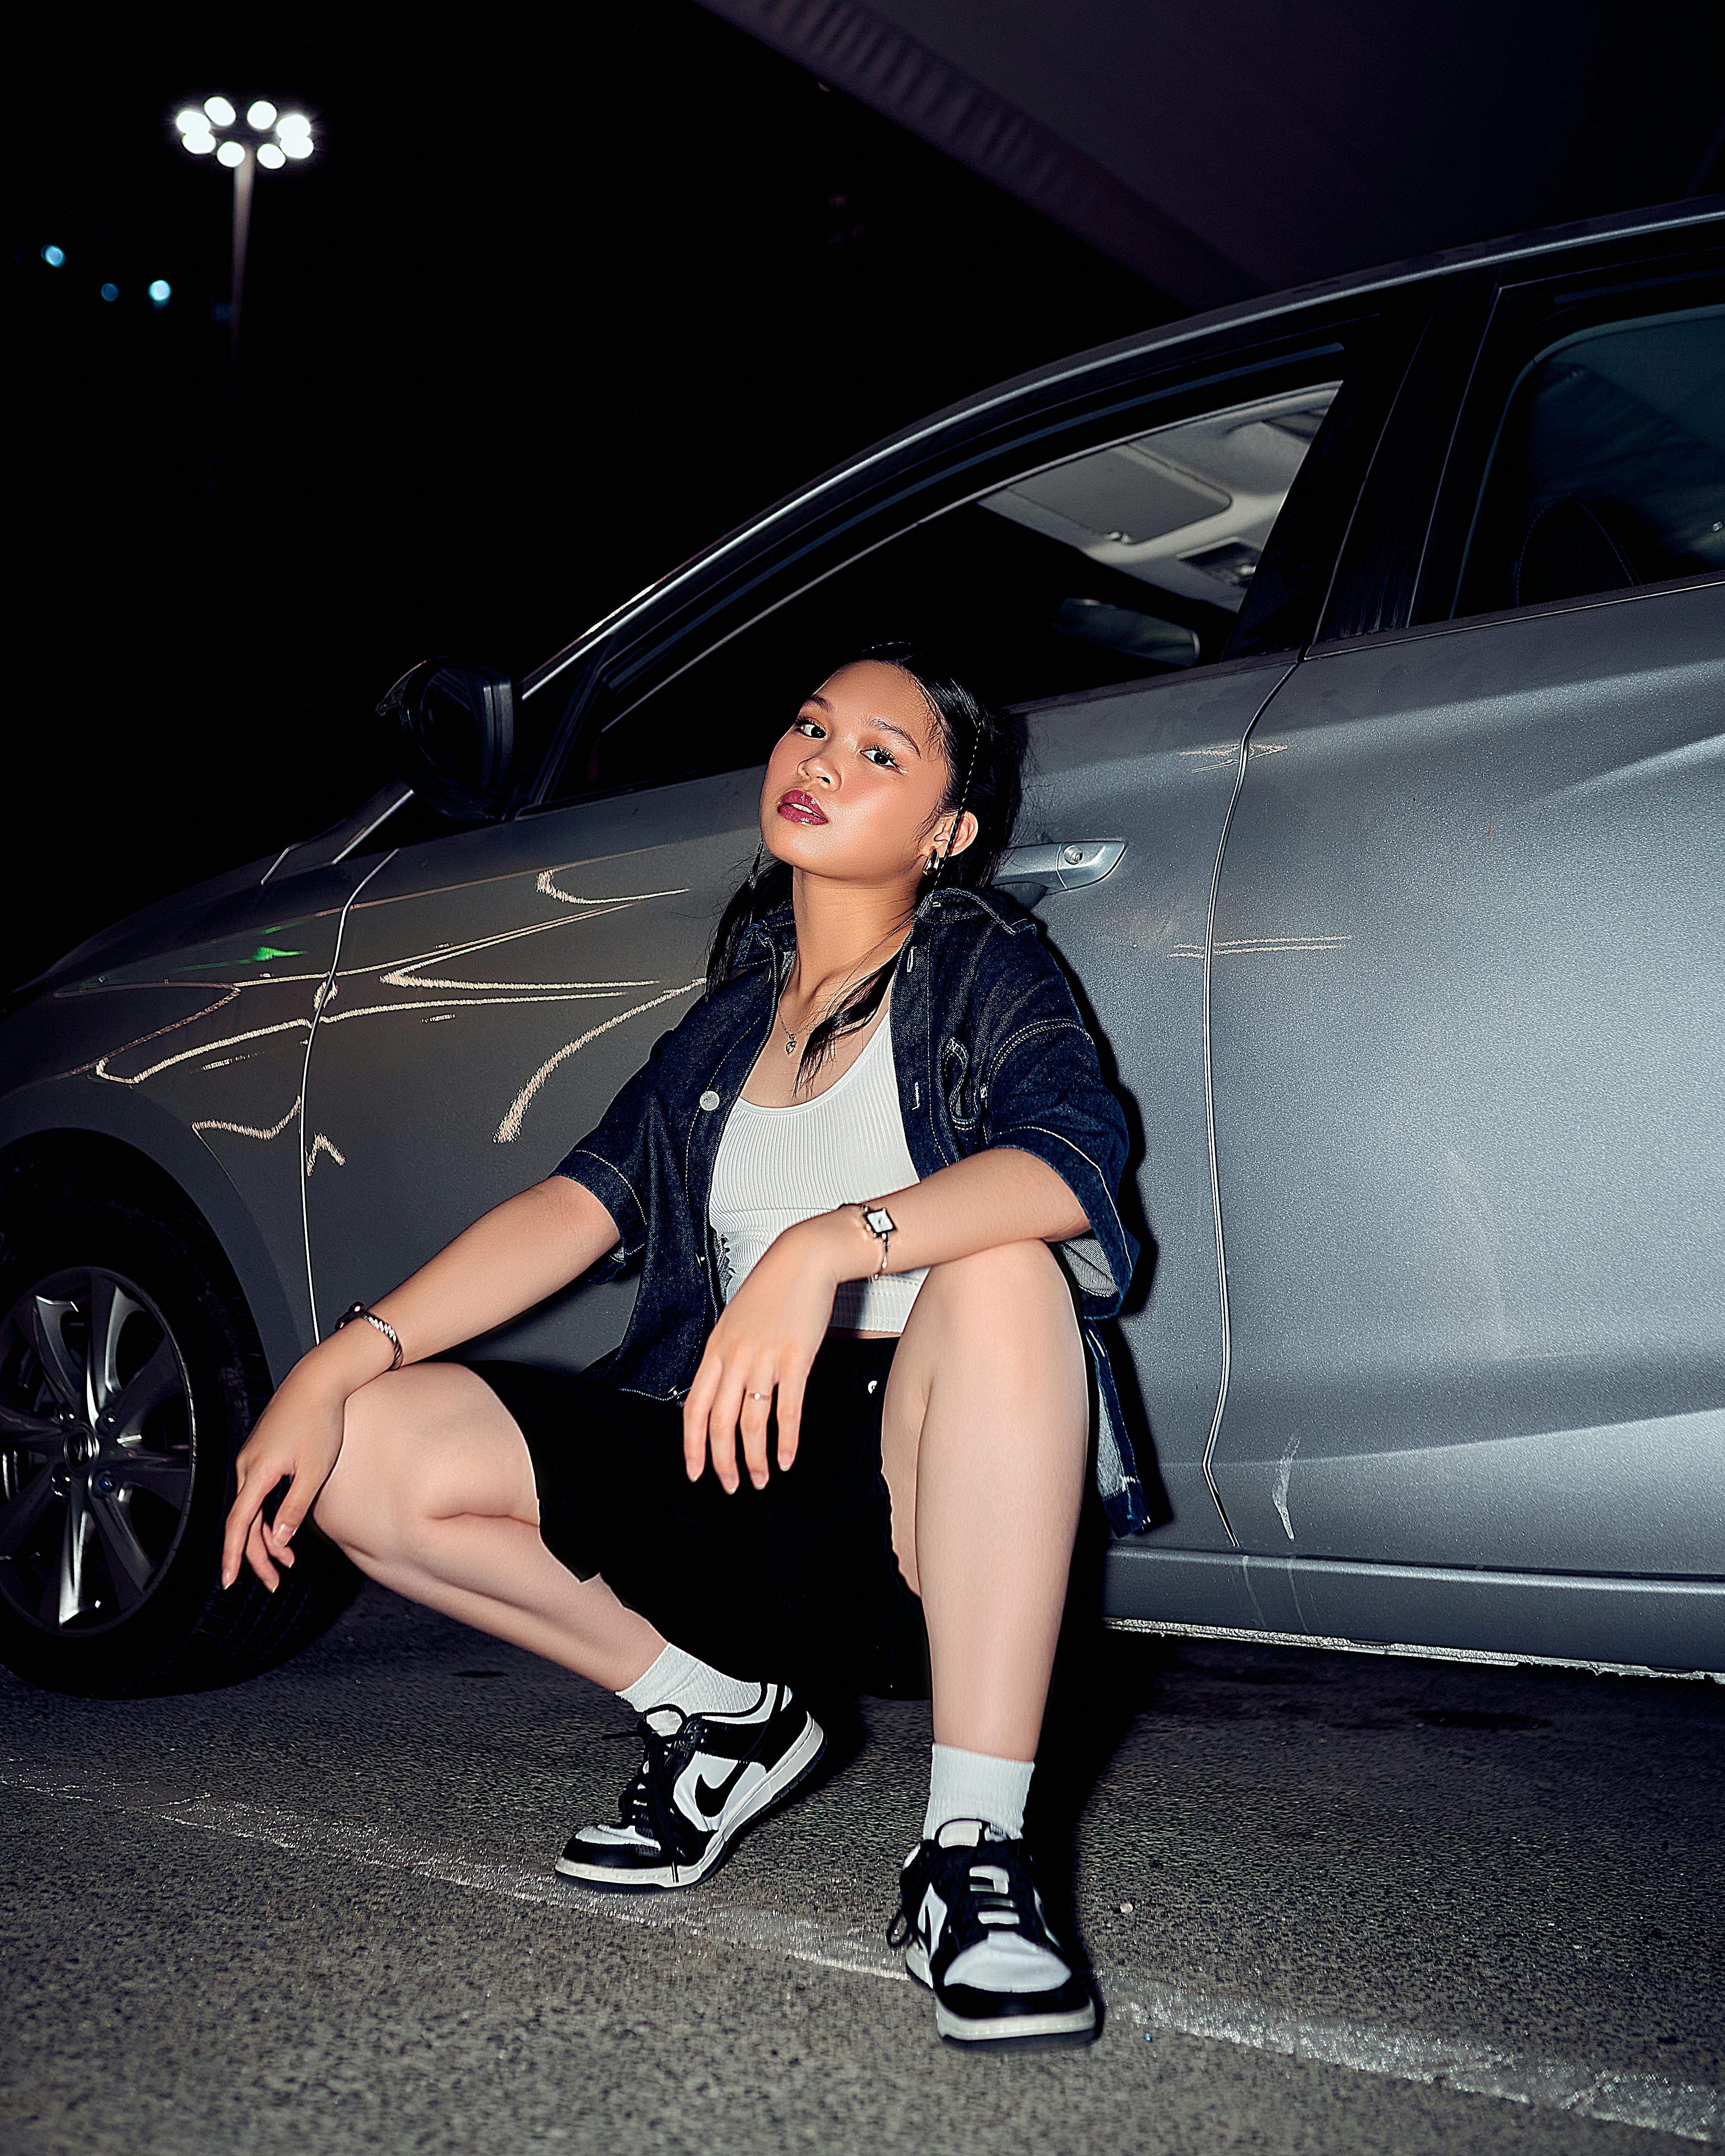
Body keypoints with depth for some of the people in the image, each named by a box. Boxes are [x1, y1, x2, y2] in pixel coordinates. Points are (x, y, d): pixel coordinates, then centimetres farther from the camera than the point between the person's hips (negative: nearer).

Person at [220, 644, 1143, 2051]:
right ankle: (723, 1720, 8)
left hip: (930, 1494, -5)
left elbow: (1076, 1159, -21)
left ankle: (975, 1851, -32)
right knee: (369, 1451, -9)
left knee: (1000, 1267, -35)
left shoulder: (982, 966, 1)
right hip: (739, 1475, 5)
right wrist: (342, 1361, -9)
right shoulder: (732, 1019, 16)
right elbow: (584, 1201, 4)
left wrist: (826, 1247, -36)